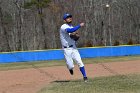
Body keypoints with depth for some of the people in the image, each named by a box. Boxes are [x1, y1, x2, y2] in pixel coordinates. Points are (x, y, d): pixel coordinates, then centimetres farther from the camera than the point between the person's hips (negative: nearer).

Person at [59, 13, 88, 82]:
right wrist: (79, 26, -31)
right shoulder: (63, 27, -11)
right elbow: (70, 31, -31)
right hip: (67, 49, -6)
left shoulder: (72, 27, 15)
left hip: (74, 48, 6)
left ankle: (84, 76, -4)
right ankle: (70, 68, 29)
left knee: (79, 62, -10)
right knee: (70, 66, -6)